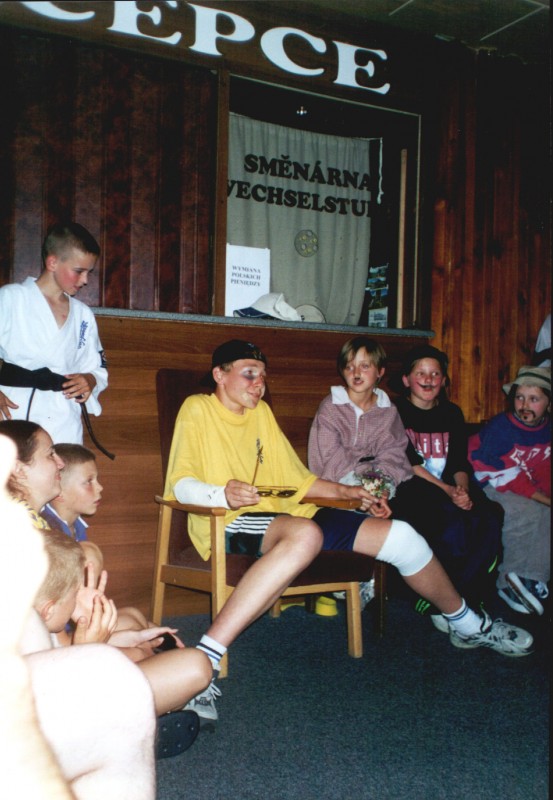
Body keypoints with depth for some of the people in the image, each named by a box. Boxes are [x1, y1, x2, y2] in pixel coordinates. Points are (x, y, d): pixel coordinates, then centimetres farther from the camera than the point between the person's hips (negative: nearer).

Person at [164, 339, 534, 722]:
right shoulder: (198, 409, 1)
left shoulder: (261, 412, 21)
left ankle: (469, 625, 25)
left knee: (401, 536, -1)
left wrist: (346, 492, 14)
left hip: (286, 514, 7)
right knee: (305, 534, -42)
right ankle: (203, 660, -46)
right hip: (230, 524, -7)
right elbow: (180, 485, -10)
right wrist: (222, 493, -29)